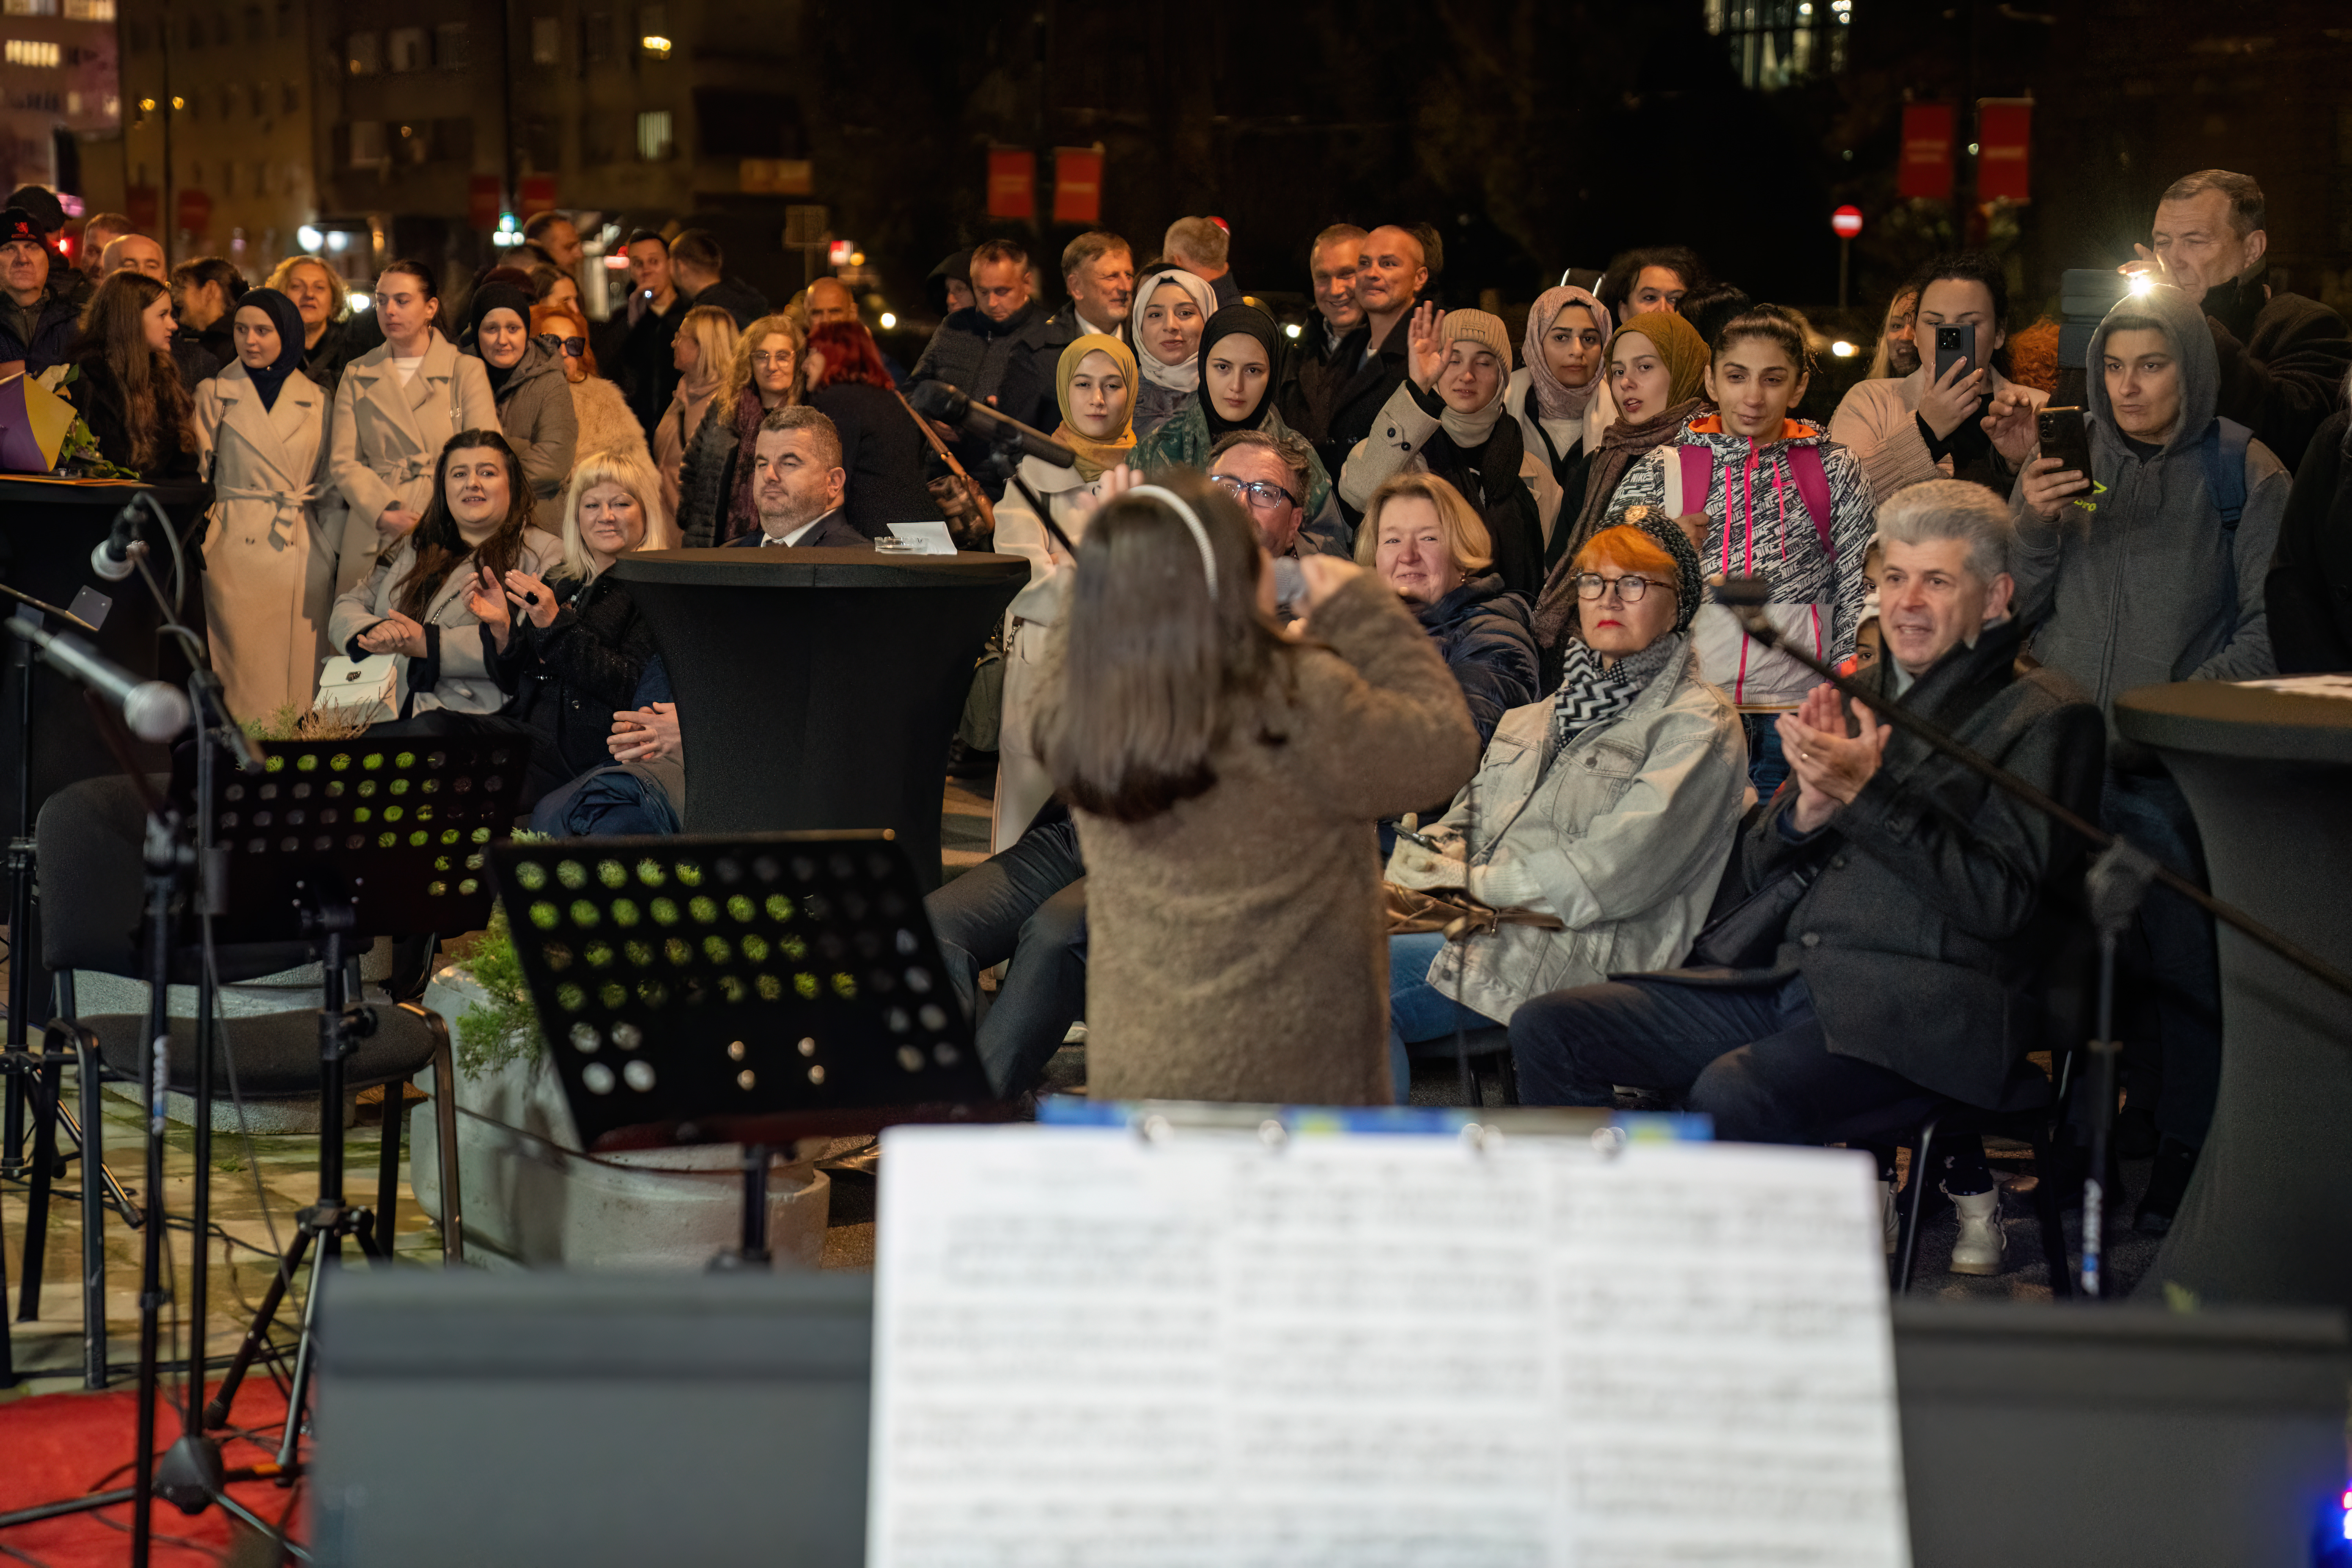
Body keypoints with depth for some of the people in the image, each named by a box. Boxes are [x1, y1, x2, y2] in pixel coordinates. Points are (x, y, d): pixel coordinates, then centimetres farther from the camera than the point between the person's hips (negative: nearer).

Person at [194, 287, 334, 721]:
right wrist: (194, 546, -2)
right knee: (241, 666, -5)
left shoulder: (318, 400, 10)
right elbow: (195, 473, 7)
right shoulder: (214, 394, 8)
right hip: (235, 555, -1)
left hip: (302, 555, 1)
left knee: (299, 666, 0)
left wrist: (335, 550, 8)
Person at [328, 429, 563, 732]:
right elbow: (346, 610, 21)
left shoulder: (544, 554, 8)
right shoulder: (413, 549, 27)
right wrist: (375, 633, -5)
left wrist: (427, 644, -11)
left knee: (430, 728, -39)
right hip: (386, 715, 4)